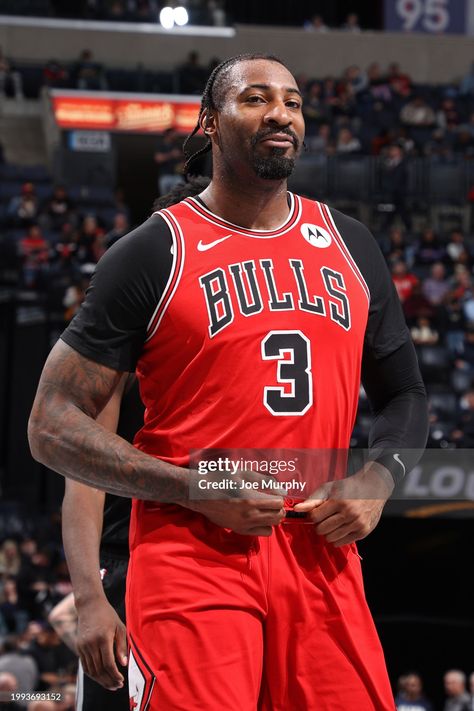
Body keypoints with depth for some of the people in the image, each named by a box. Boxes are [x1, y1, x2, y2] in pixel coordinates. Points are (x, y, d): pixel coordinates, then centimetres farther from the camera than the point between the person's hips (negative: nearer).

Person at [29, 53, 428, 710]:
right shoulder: (154, 252, -1)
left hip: (323, 552, 4)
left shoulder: (350, 246, 14)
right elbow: (53, 426, -3)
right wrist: (198, 490, -14)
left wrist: (376, 481, 1)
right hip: (193, 553, -4)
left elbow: (404, 396, 23)